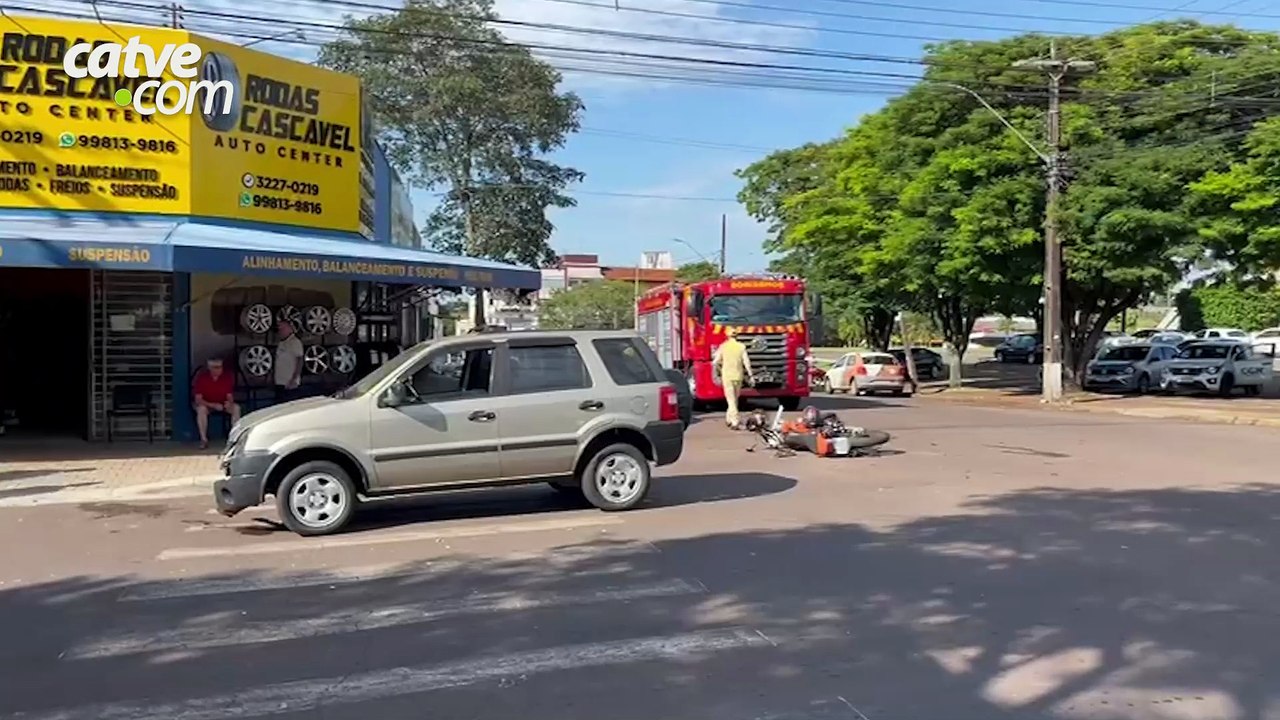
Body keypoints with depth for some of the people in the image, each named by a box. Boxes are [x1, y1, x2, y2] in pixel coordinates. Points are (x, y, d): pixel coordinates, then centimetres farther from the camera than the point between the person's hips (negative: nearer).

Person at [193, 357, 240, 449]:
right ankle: (204, 440, -28)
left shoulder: (227, 377, -11)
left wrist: (229, 402, -31)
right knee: (201, 409, -35)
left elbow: (230, 396, -6)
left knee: (236, 407, -25)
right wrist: (213, 405, -32)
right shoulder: (201, 377, -18)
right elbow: (198, 400, -19)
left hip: (223, 404, 2)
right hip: (206, 404, -2)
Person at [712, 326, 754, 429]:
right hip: (738, 376, 2)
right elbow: (746, 362, -8)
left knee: (731, 400, -2)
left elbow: (715, 362, -3)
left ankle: (734, 422, -13)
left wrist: (720, 368, 17)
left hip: (727, 376, -2)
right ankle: (728, 419, 30)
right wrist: (750, 375, -1)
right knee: (735, 399, 19)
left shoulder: (723, 347, -5)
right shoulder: (741, 347, -3)